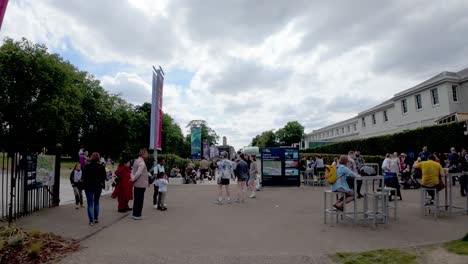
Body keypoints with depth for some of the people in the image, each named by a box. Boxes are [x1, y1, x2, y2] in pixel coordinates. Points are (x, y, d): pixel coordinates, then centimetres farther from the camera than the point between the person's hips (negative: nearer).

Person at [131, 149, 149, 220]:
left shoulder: (136, 161, 12)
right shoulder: (142, 163, -18)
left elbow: (132, 171, 14)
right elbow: (138, 173, -26)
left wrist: (133, 178, 2)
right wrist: (133, 179, -14)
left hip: (136, 184, 9)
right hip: (141, 184, -9)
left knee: (136, 199, 16)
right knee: (140, 200, 0)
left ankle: (134, 214, 25)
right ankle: (137, 215, 7)